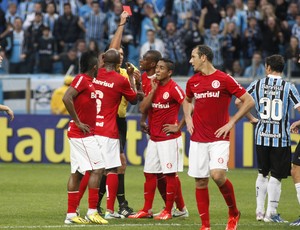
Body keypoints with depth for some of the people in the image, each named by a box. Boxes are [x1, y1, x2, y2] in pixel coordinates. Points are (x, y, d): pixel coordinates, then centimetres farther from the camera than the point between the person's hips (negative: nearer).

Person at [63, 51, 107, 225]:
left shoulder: (89, 82, 15)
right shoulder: (81, 80, -12)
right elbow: (66, 98, -24)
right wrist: (78, 122, -20)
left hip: (85, 134, 9)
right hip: (82, 134, -9)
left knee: (77, 173, 8)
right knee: (97, 169, -10)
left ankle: (71, 214, 9)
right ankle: (92, 212, -10)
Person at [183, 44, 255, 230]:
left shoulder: (224, 79, -7)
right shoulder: (192, 82, 9)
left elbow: (249, 101, -5)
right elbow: (187, 100, 31)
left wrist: (231, 123, -8)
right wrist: (188, 118, 12)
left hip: (219, 138, -5)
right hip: (198, 139, 5)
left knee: (218, 175, -21)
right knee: (200, 181, 2)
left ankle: (234, 213, 3)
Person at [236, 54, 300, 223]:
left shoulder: (258, 84, 2)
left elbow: (238, 102, 2)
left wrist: (251, 118, 14)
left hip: (262, 136, 3)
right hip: (281, 138, -3)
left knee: (263, 174, 17)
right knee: (276, 176, 2)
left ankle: (260, 211, 18)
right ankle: (271, 213, 2)